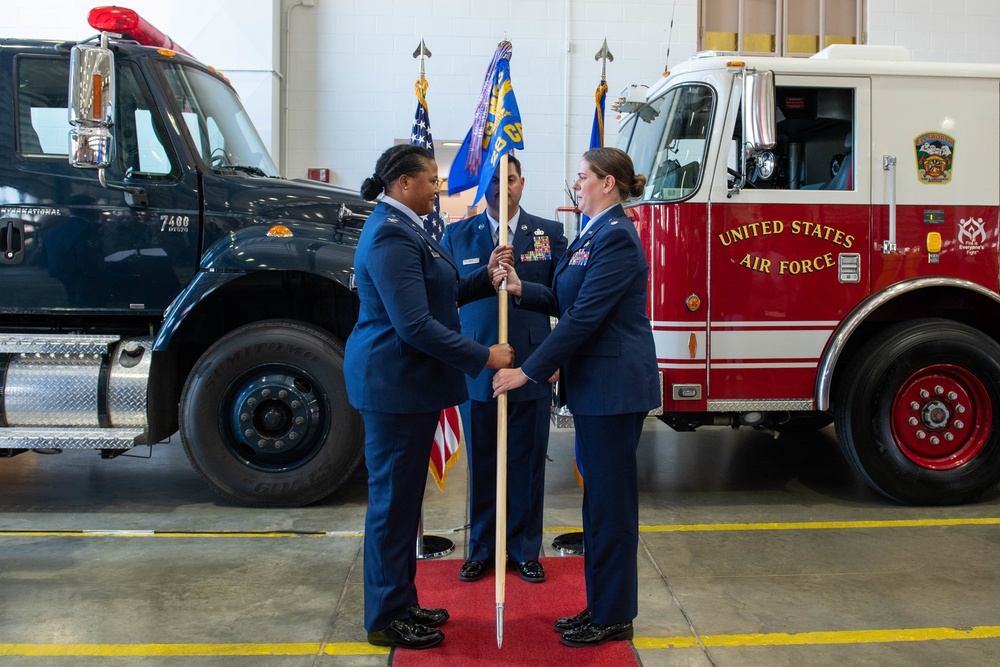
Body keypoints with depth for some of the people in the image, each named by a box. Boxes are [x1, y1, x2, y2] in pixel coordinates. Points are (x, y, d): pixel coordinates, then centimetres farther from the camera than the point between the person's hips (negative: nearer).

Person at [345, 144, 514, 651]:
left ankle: (401, 604, 29)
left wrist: (485, 277, 3)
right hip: (394, 381, -11)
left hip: (408, 381, 11)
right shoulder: (391, 236, -19)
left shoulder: (404, 227, 14)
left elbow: (440, 294, 17)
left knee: (403, 495, 17)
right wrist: (483, 357, -18)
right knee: (393, 498, 0)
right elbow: (415, 325, -24)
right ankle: (386, 620, 14)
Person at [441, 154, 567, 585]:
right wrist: (486, 275, -14)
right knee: (482, 465, 10)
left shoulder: (549, 233, 5)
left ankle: (525, 549, 24)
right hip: (477, 367, 0)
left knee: (528, 465, 9)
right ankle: (481, 550, 25)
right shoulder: (457, 236, 6)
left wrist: (519, 286, -14)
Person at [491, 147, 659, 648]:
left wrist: (529, 371, -20)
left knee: (611, 499, 0)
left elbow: (584, 316, -22)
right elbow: (567, 302, 15)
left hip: (615, 386, -10)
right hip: (594, 383, 10)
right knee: (598, 495, 16)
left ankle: (613, 618, 14)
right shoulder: (592, 233, 14)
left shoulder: (616, 237, -17)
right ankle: (599, 607, 28)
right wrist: (521, 290, -2)